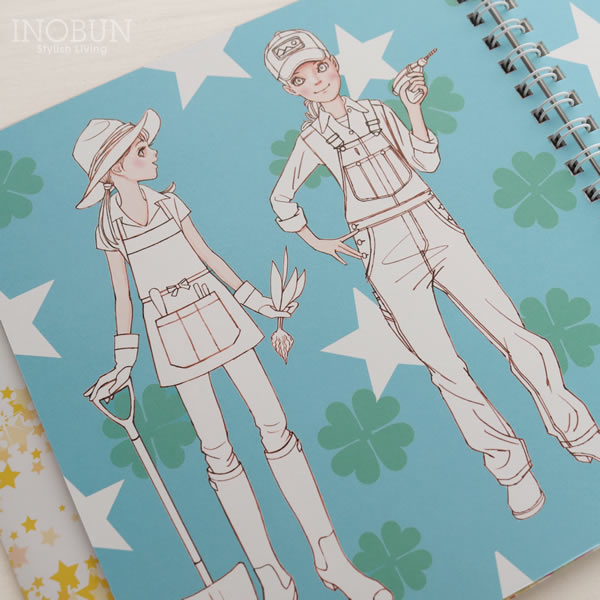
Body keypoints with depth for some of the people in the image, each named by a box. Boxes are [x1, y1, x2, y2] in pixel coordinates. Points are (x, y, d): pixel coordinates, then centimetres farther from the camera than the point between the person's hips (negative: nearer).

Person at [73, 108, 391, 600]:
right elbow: (123, 297, 6)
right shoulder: (109, 228, 2)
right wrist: (124, 364, 5)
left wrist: (257, 302, 14)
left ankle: (332, 560, 3)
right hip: (171, 333, -2)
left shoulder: (169, 202, 8)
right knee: (217, 450, -1)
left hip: (216, 311, 2)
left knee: (274, 425, -4)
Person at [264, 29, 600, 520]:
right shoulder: (312, 139, 9)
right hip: (387, 253, -2)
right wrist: (316, 242, 19)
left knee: (513, 331, -7)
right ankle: (511, 467, 8)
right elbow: (281, 200, 19)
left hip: (433, 228, 3)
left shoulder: (377, 110, 15)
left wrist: (413, 108, 1)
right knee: (445, 368, -8)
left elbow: (427, 161, 9)